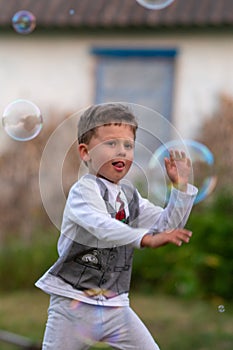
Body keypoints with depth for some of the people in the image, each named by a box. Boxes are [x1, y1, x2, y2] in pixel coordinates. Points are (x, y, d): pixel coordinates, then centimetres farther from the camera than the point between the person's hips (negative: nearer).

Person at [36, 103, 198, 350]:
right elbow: (102, 227, -32)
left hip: (115, 306, 6)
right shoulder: (84, 190, -13)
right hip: (74, 302, -6)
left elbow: (167, 227, 12)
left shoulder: (130, 195, 11)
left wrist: (180, 186, 1)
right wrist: (145, 238, -45)